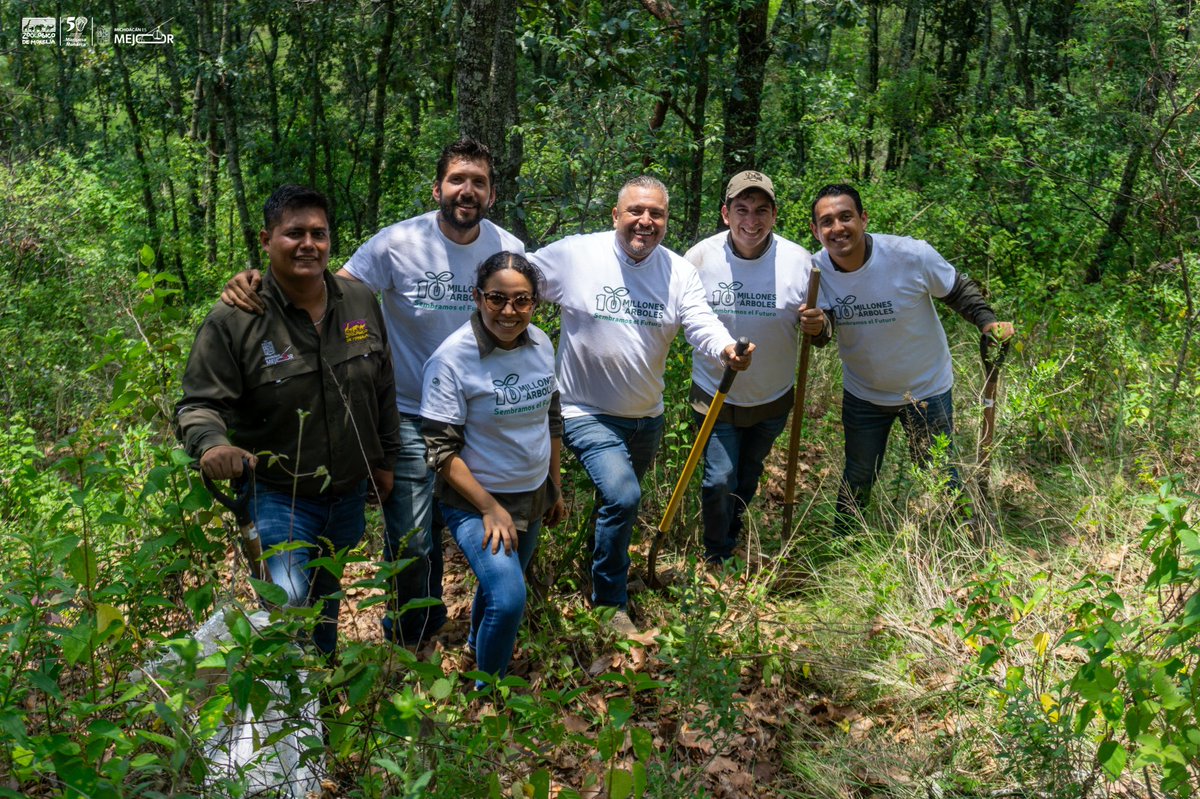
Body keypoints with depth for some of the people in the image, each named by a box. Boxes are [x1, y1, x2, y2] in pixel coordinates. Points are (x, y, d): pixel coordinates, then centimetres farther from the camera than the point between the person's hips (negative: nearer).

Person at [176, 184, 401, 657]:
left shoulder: (361, 303, -2)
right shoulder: (233, 320, -16)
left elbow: (383, 390, 8)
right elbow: (200, 404, -14)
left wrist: (385, 460, 11)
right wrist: (211, 443, -36)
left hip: (349, 493, 5)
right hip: (278, 496, -4)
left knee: (328, 595, 23)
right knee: (289, 601, -18)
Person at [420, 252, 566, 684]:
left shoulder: (541, 343, -3)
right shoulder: (452, 358, -21)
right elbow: (442, 450, -19)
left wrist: (555, 487, 14)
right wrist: (490, 508, -21)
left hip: (533, 497, 6)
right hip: (476, 501, -6)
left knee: (503, 582, 24)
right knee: (508, 598, -20)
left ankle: (477, 641, 55)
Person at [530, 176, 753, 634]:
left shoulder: (678, 271, -2)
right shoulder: (573, 255, -12)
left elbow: (701, 323, -13)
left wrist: (726, 349, -35)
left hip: (647, 416, 5)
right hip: (588, 413, -5)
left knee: (622, 501, 22)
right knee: (622, 496, -22)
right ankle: (609, 604, -2)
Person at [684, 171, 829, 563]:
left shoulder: (800, 261, -13)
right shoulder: (700, 257, -16)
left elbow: (819, 336, -3)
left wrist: (819, 327, -27)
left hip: (773, 399, 2)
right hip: (714, 395, -2)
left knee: (748, 479, 21)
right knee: (720, 481, -6)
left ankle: (730, 539, 49)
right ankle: (715, 561, 21)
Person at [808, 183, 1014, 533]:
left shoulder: (911, 255, -26)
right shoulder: (816, 269, -18)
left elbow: (959, 290, -10)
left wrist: (987, 321, -26)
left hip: (926, 389, -2)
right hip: (862, 394, 2)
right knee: (858, 477, 20)